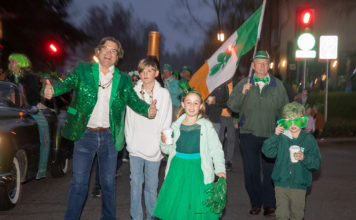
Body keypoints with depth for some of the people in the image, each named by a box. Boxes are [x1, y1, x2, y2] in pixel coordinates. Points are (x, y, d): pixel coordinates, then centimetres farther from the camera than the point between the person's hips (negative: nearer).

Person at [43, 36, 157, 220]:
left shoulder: (123, 80, 4)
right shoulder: (83, 71, 1)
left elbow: (134, 100, -2)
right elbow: (66, 83, -10)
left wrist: (148, 110, -23)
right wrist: (52, 90, -33)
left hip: (109, 136, 2)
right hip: (85, 134, -2)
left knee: (109, 182, 13)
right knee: (79, 182, 3)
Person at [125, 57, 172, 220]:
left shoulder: (163, 93, 0)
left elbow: (167, 122, 2)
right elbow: (129, 119, 7)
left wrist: (161, 143, -5)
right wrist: (130, 141, 0)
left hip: (154, 148, -1)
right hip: (135, 147, 1)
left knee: (151, 185, 5)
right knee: (135, 182, 5)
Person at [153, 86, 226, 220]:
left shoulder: (206, 126, -2)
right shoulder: (176, 126, 7)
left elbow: (216, 150, -6)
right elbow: (167, 150, 13)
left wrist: (220, 170, -19)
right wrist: (164, 142, -9)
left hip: (198, 171, -2)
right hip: (178, 170, 3)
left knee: (198, 208, 1)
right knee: (174, 206, 6)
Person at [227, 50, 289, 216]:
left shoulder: (278, 85, 8)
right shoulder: (243, 84, 6)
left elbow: (284, 109, 12)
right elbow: (232, 106, 0)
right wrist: (242, 93, -16)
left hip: (271, 135, 0)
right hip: (248, 134, 1)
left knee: (270, 171, 1)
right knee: (251, 171, 6)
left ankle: (269, 204, 15)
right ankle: (255, 203, 20)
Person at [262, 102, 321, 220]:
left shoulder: (309, 139, -3)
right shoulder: (281, 137, -1)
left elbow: (316, 163, -4)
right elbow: (268, 152, -11)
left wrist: (304, 158, -23)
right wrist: (275, 135, -18)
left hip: (299, 185, 0)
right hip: (281, 183, 0)